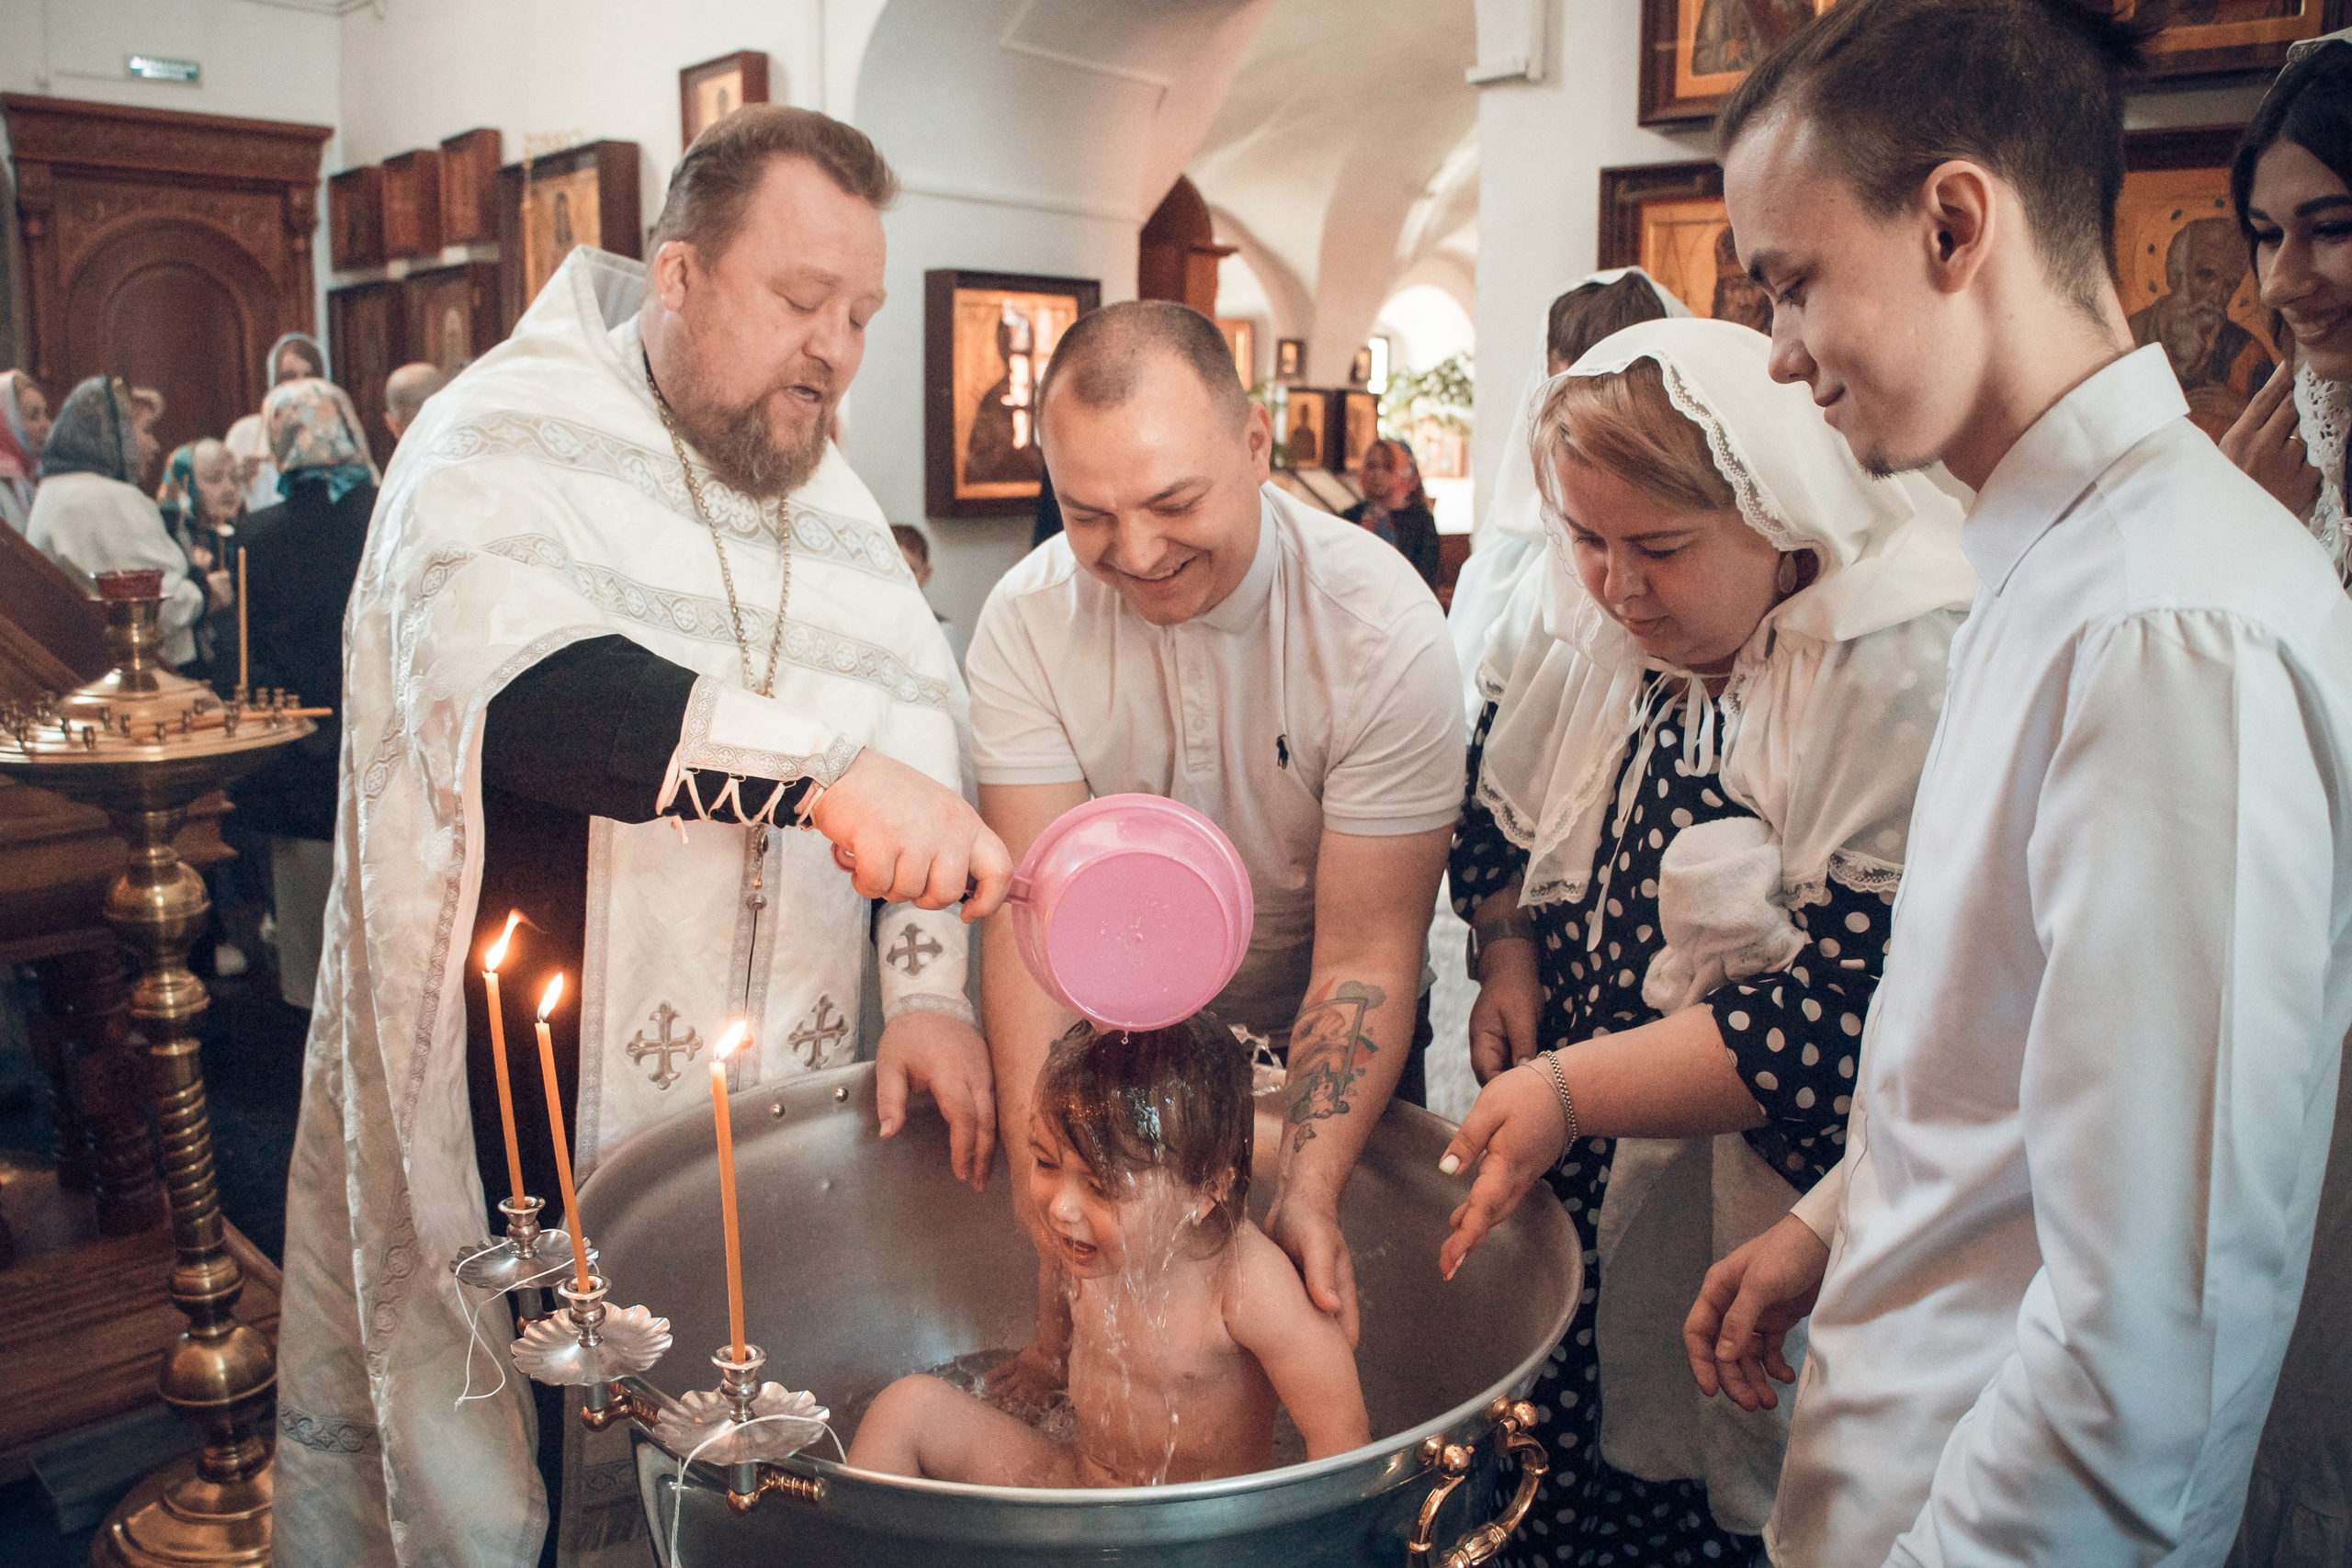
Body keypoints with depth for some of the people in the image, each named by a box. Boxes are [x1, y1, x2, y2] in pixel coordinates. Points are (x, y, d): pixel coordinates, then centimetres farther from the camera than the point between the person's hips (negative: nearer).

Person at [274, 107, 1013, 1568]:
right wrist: (826, 765, -37)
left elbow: (923, 726, 7)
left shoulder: (829, 495, 10)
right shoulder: (511, 436, -9)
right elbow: (511, 689, -29)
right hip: (519, 1122, -5)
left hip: (758, 1112, 5)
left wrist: (931, 985, -6)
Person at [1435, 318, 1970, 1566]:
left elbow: (1850, 1009, -26)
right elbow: (1499, 822, 16)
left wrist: (1569, 1091, -27)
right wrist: (1508, 961, -1)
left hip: (1756, 1233, -5)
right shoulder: (1588, 640, 0)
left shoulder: (1901, 687, -21)